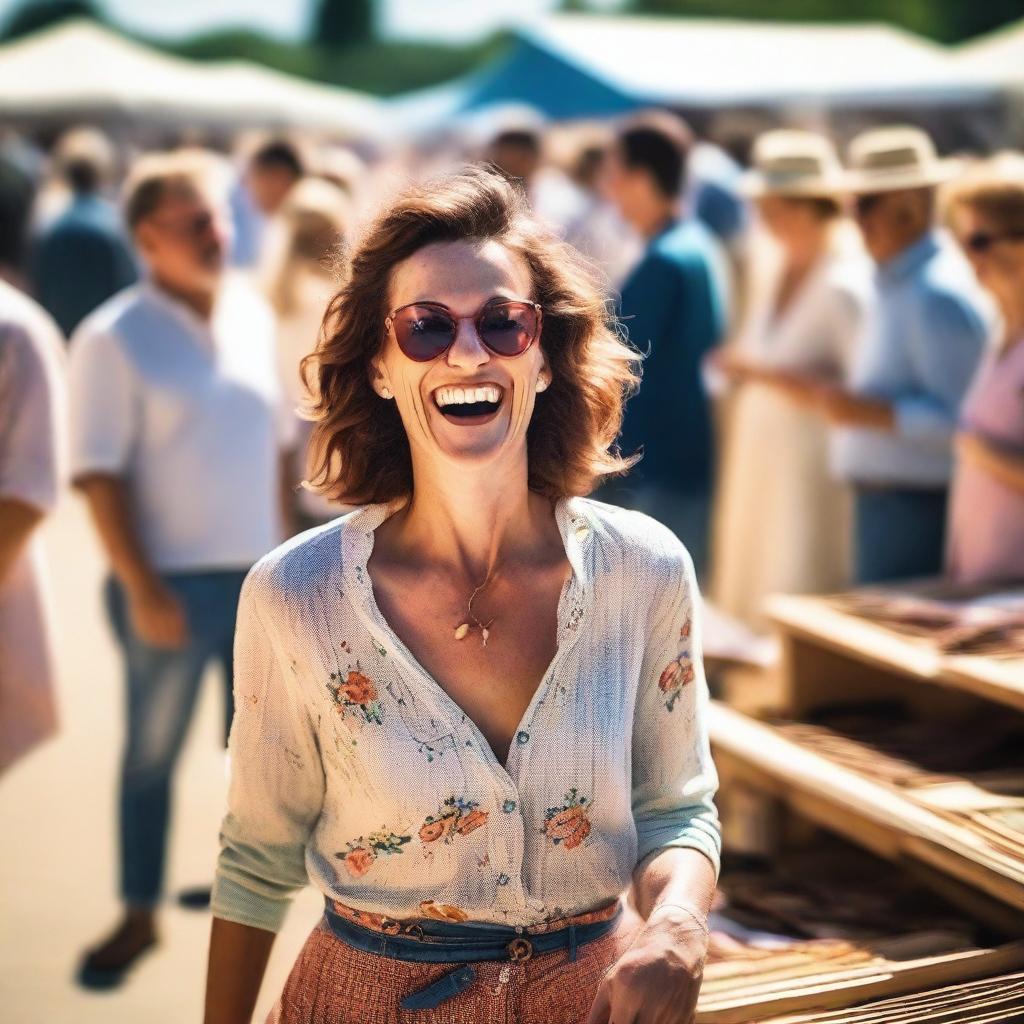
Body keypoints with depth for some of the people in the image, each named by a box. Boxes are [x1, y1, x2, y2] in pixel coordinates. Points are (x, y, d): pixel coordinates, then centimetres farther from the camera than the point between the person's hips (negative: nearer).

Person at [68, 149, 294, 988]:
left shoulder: (254, 313, 4)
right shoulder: (115, 337, -12)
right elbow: (100, 475, -13)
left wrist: (283, 547, 12)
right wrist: (141, 587, -17)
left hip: (258, 572, 5)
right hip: (174, 580, -5)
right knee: (152, 751, 8)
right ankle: (139, 912, 22)